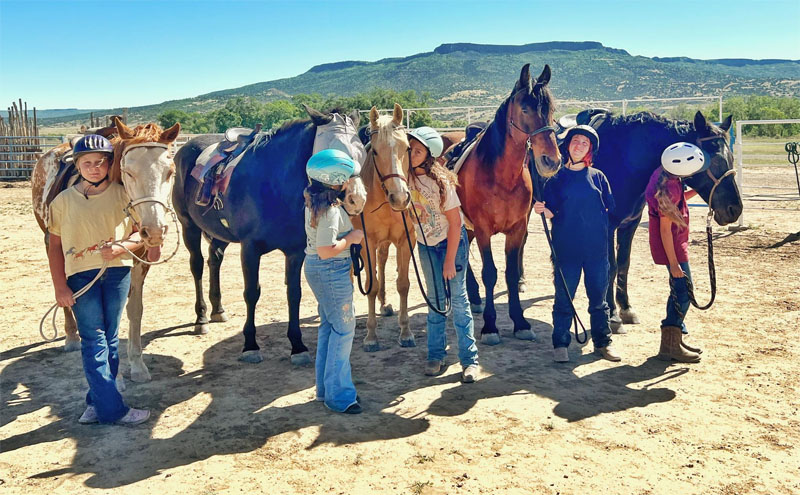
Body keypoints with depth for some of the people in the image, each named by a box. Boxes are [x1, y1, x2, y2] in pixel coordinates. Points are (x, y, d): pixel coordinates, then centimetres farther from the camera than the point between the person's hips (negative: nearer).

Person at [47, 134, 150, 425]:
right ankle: (113, 409, 0)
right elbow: (55, 246, 2)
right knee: (94, 339, -3)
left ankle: (98, 401, 22)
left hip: (117, 272, 1)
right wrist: (60, 287, -4)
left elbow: (141, 233, 2)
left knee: (110, 338, 8)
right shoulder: (63, 201, 2)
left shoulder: (123, 195, 2)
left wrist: (122, 245, -20)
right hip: (81, 275, -1)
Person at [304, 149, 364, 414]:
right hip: (332, 271, -10)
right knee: (343, 328, 0)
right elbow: (326, 251, -28)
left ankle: (326, 387, 29)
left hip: (317, 268, 10)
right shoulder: (330, 211, -25)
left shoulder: (315, 201, 5)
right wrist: (352, 237, -16)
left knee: (329, 326, 18)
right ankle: (337, 395, 9)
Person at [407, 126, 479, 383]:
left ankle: (470, 359, 7)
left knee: (458, 298, -2)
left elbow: (455, 222, -19)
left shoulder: (440, 181, -24)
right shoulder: (406, 177, -11)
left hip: (451, 242, -4)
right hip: (425, 244, 5)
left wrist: (450, 261, -18)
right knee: (434, 300, 12)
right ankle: (436, 355, 22)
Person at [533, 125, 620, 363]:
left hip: (597, 247, 2)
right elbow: (551, 213, 0)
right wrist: (542, 209, -20)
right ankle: (560, 344, 14)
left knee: (598, 297, 10)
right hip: (566, 247, -1)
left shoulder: (598, 177, 7)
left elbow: (610, 208, 10)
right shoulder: (556, 178, 3)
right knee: (564, 298, 3)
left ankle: (602, 342, 23)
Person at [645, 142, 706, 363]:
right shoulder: (669, 188, -27)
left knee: (680, 290, 18)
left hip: (676, 241, 10)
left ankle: (675, 340, 29)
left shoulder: (665, 175, 0)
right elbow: (665, 228, -24)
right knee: (683, 291, -4)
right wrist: (673, 262, -21)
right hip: (672, 244, -10)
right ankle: (670, 346, 2)